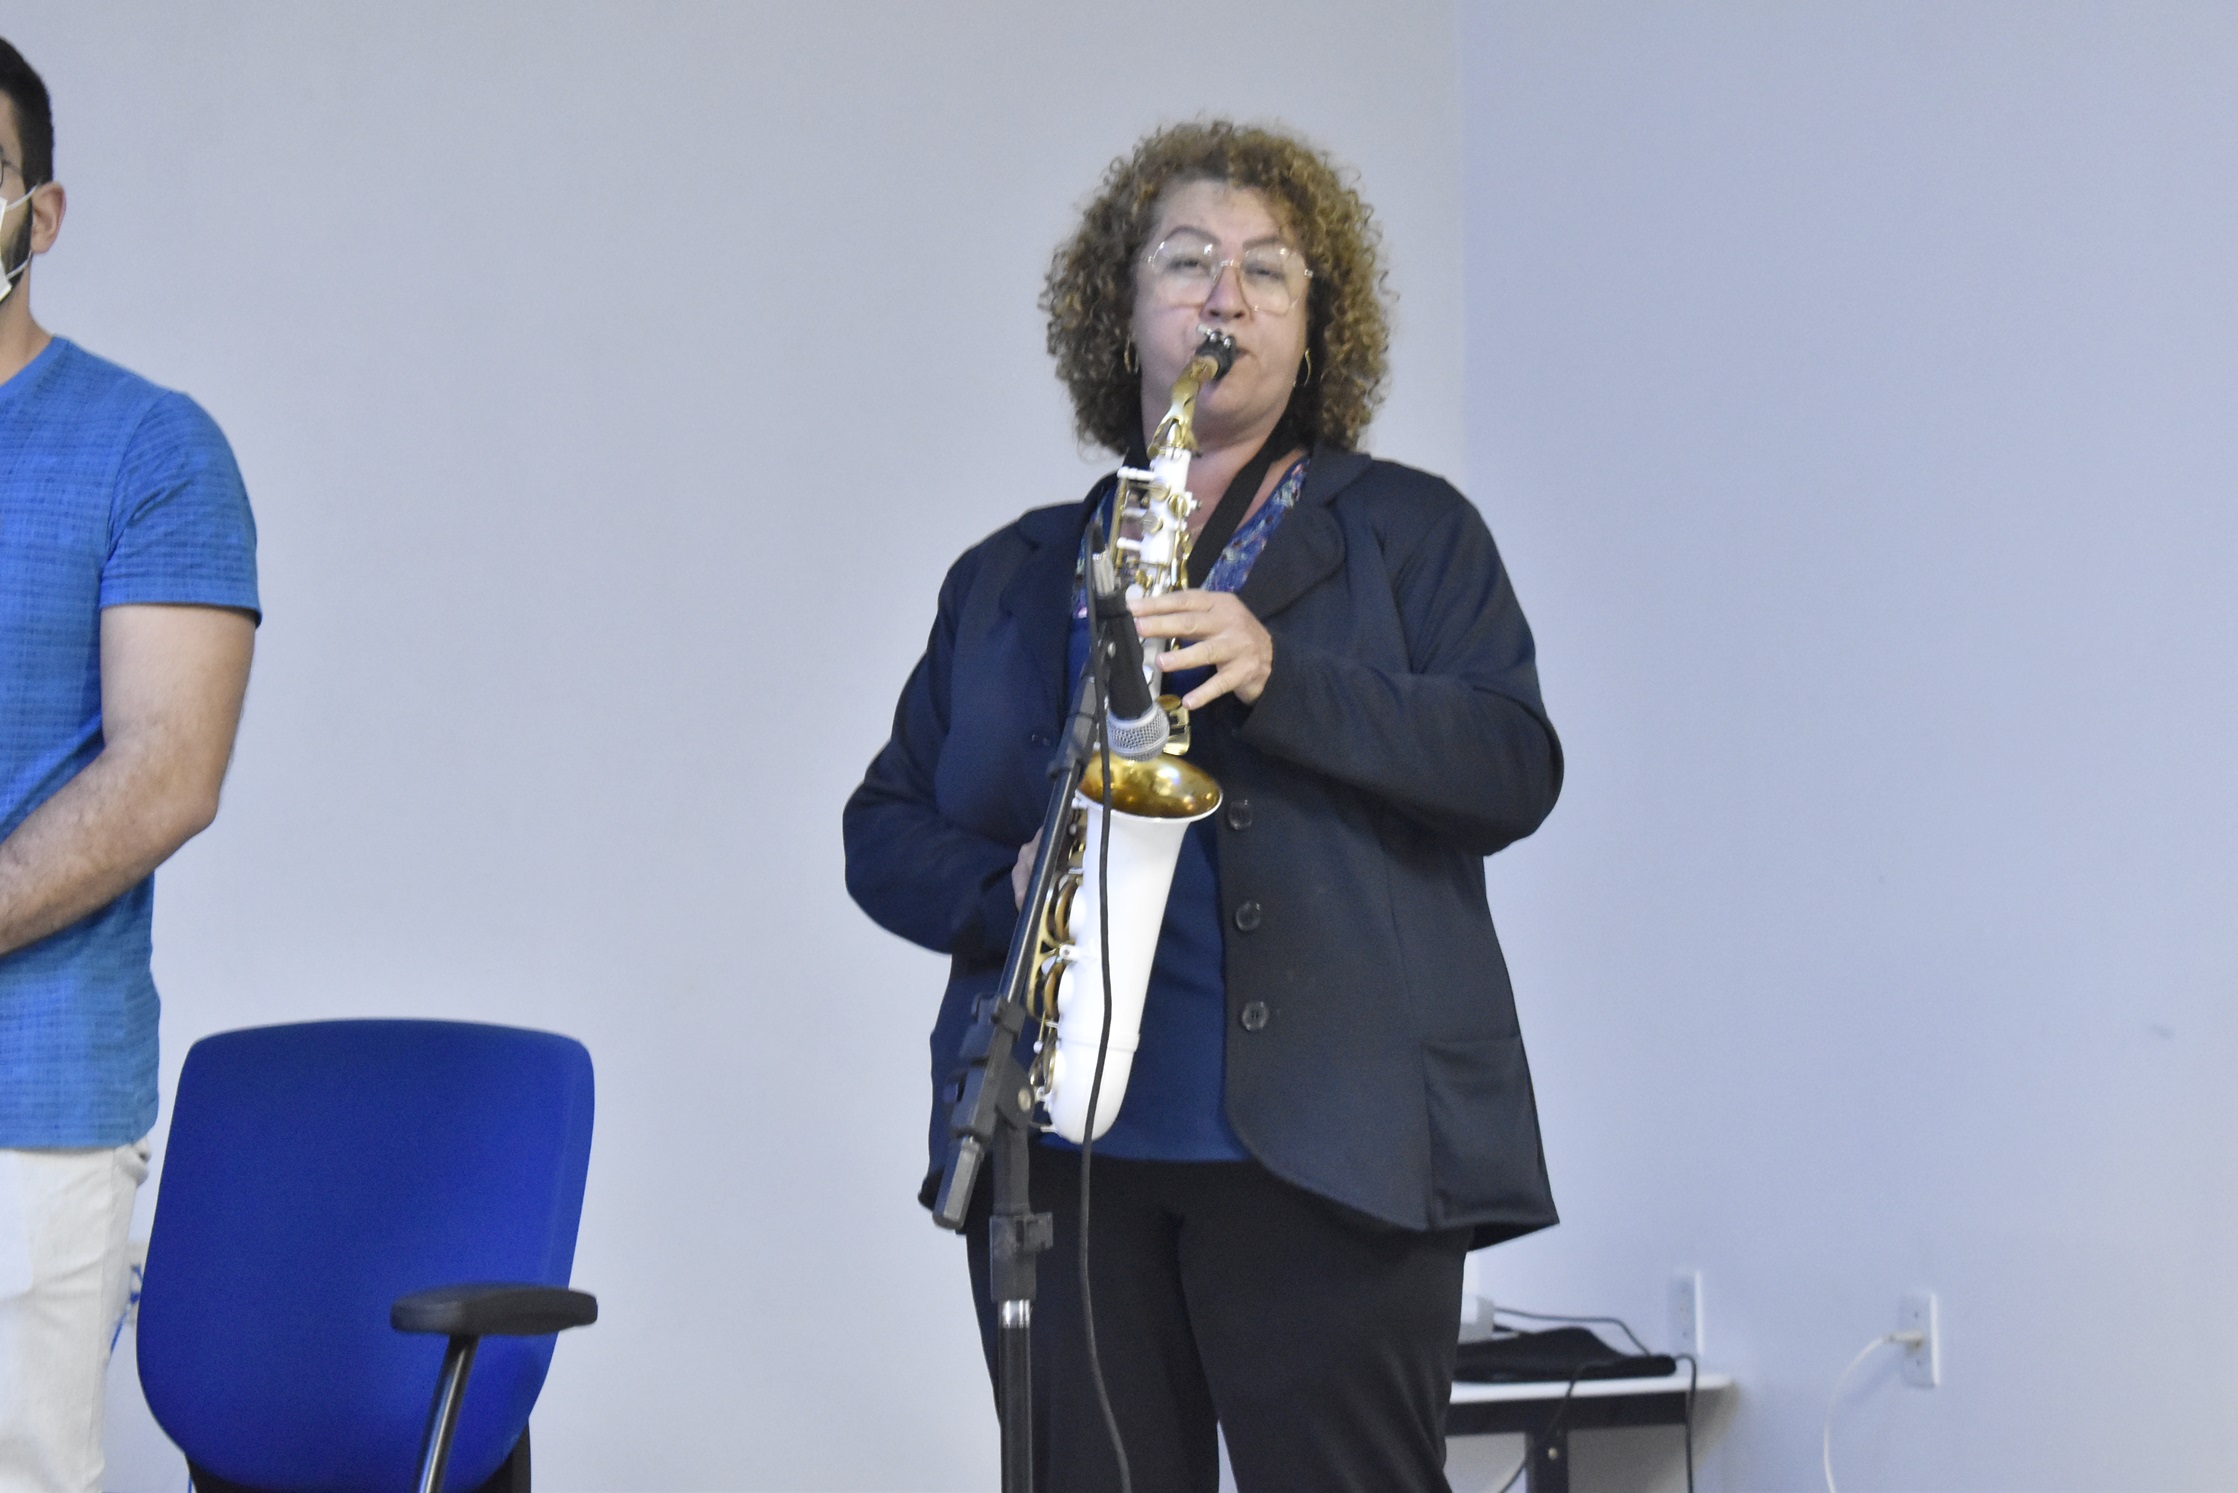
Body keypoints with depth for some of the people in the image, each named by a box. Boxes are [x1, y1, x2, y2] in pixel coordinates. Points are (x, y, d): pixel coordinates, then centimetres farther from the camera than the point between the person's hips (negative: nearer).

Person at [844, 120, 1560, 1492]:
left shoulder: (1410, 532, 11)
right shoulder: (1008, 580, 20)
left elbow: (1514, 767, -3)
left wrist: (1280, 677, -16)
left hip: (1329, 1155, -3)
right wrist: (1003, 889, -4)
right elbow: (885, 828, 18)